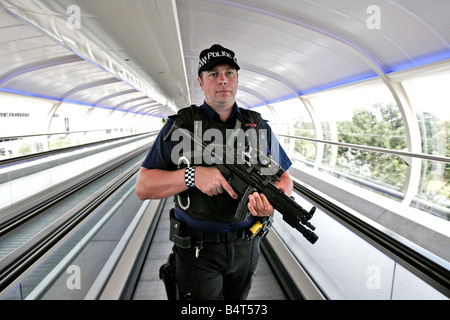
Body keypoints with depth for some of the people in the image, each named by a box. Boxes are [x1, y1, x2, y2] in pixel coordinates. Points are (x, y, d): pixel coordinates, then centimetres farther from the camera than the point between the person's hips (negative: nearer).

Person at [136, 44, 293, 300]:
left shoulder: (259, 127, 2)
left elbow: (284, 177, 7)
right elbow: (144, 187, -9)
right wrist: (192, 175, -26)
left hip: (246, 248, 4)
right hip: (197, 250, -3)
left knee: (238, 301, 24)